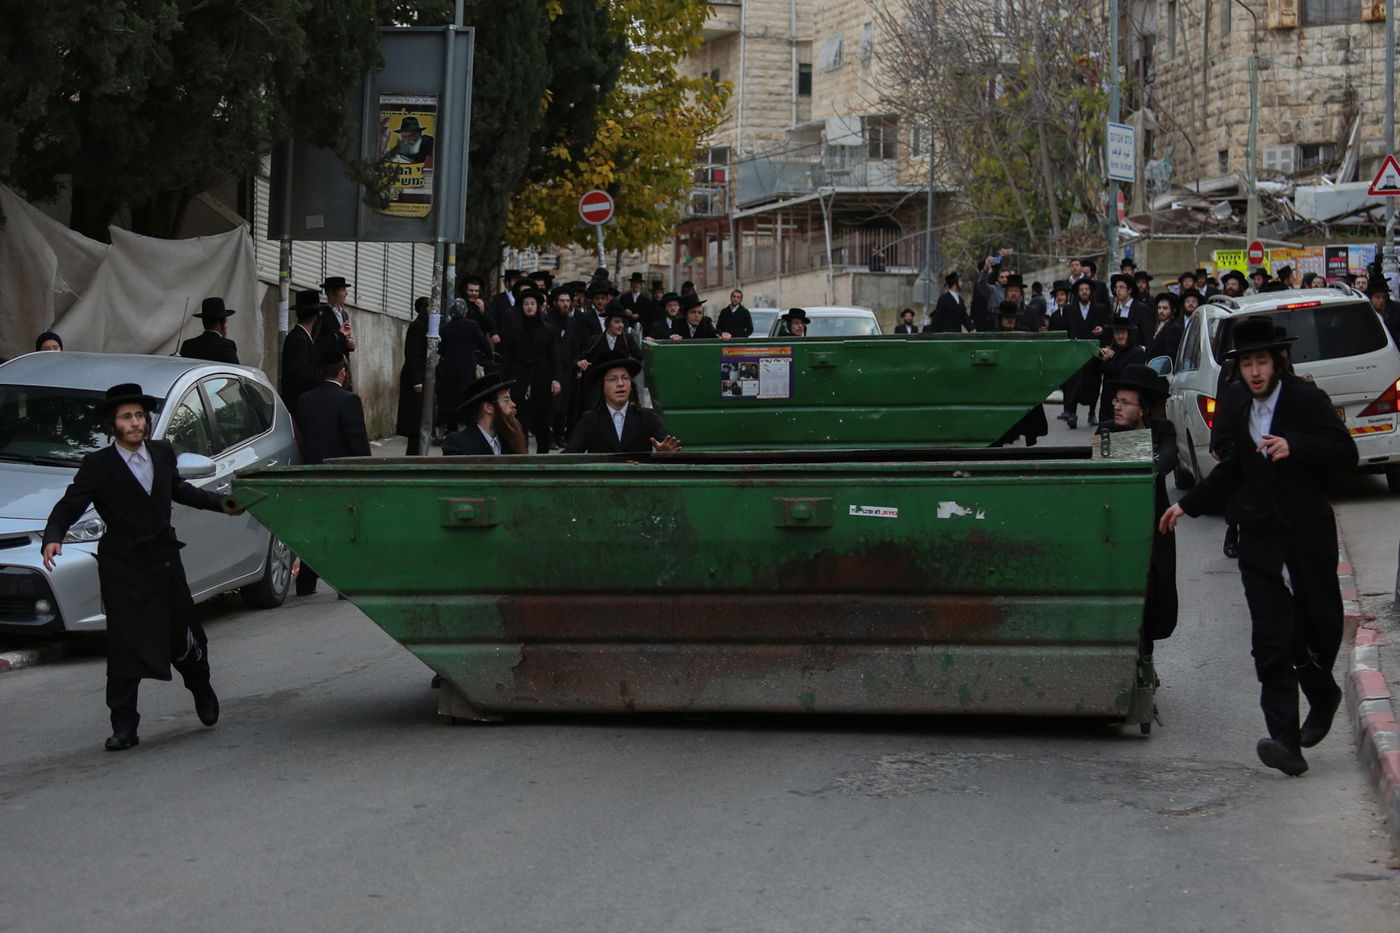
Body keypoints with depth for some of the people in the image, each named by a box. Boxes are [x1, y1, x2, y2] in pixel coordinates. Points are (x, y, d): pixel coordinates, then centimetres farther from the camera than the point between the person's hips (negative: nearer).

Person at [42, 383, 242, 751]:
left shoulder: (163, 453, 5)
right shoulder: (98, 465, -9)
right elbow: (68, 508, -11)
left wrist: (221, 503, 23)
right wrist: (53, 539, -29)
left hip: (165, 559, 4)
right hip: (123, 568, -4)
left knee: (184, 638, 12)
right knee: (124, 647, -6)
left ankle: (202, 690, 41)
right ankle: (124, 727, 2)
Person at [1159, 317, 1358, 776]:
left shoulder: (1308, 400, -2)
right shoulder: (1238, 416, 16)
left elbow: (1346, 453, -11)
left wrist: (1294, 446, -24)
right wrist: (1188, 505, 28)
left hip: (1308, 535, -3)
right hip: (1260, 541, 3)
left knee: (1320, 627, 8)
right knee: (1271, 641, -9)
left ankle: (1322, 693, 41)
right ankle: (1286, 741, -15)